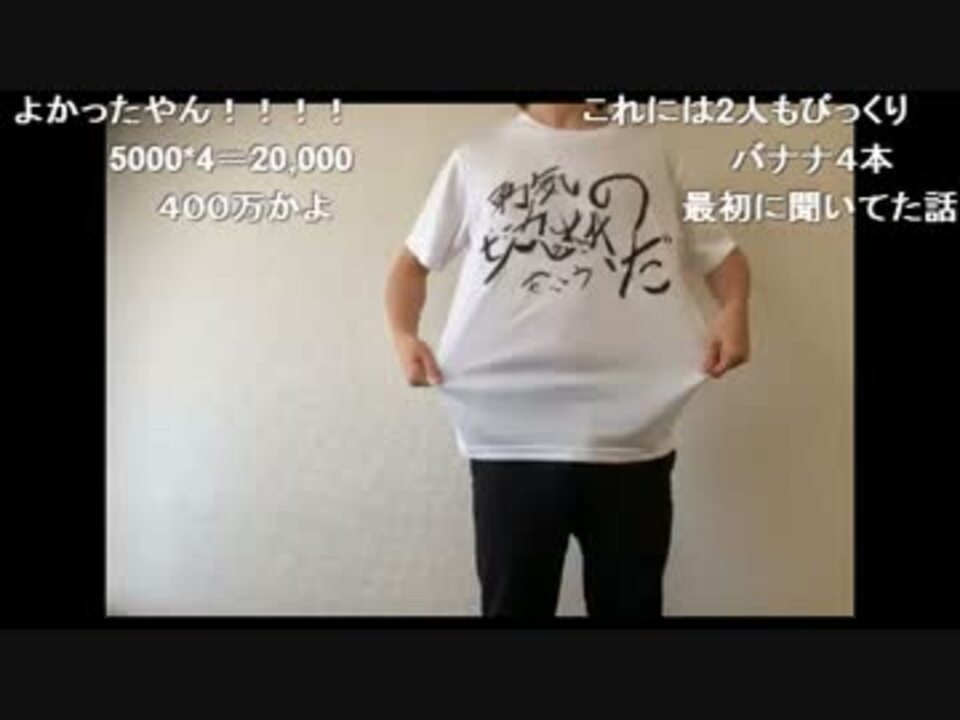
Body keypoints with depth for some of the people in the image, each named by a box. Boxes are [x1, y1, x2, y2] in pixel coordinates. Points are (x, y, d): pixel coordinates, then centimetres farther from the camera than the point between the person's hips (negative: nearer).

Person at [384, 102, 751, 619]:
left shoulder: (651, 152, 14)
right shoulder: (476, 158, 12)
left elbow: (721, 250, 19)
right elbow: (414, 259, 17)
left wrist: (733, 309, -4)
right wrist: (402, 333, -3)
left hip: (632, 438, 1)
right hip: (510, 437, -1)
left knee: (630, 605, 13)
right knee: (514, 604, 9)